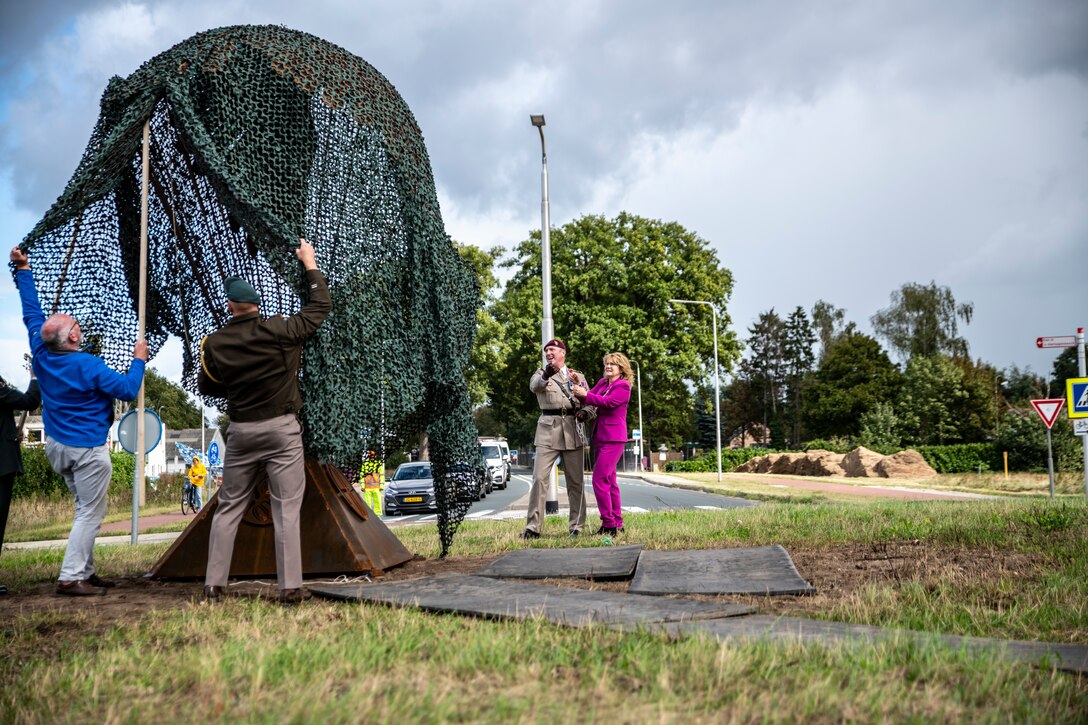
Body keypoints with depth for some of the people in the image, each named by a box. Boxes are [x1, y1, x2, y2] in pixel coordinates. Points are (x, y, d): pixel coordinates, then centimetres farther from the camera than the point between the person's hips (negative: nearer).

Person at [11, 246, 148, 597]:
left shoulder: (41, 354, -3)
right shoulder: (89, 366, -20)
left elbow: (32, 311, 9)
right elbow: (128, 390, -15)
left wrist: (23, 270, 17)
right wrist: (138, 360, -1)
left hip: (57, 446, 8)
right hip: (87, 449, -8)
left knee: (86, 509, 18)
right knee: (91, 513, -2)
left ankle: (85, 571, 19)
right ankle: (70, 578, -5)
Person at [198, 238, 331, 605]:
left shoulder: (215, 343, -1)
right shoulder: (278, 331, -9)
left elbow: (206, 386, 12)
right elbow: (321, 306, 2)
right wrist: (310, 264, 12)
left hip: (241, 430, 3)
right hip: (282, 428, -2)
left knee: (228, 508, 12)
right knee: (286, 510, -2)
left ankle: (214, 584, 13)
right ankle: (291, 587, -4)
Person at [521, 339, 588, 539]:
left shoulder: (577, 376, 19)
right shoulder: (541, 373, 13)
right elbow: (534, 386, -12)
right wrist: (545, 376, -34)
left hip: (573, 430, 2)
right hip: (548, 430, -2)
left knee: (575, 481, 3)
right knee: (539, 478, -10)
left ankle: (576, 526, 9)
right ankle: (533, 527, -10)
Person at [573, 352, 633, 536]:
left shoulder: (623, 386, -8)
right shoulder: (602, 383, 14)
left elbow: (608, 402, -21)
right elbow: (590, 395, 3)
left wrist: (585, 395, -23)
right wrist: (579, 392, -17)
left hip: (613, 439, -9)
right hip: (601, 437, 9)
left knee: (599, 480, -13)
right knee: (609, 481, 13)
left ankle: (609, 523, -9)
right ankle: (617, 523, 20)